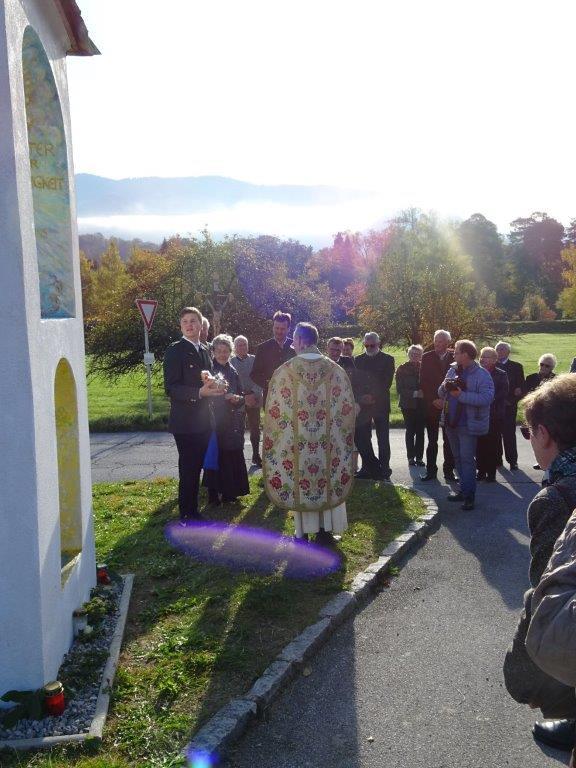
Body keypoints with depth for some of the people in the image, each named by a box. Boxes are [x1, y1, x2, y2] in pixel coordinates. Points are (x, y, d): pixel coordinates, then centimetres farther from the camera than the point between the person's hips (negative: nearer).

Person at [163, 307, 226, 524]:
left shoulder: (204, 351, 13)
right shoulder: (175, 351, -10)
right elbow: (171, 388, -17)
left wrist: (216, 389, 2)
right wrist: (199, 392, -28)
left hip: (203, 422, 7)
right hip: (185, 422, -7)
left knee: (196, 468, 15)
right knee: (188, 470, -1)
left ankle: (193, 512, 27)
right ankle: (187, 516, 11)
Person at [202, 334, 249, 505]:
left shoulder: (233, 372, 10)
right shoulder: (209, 369, -5)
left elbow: (241, 397, 12)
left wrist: (237, 398, -8)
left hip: (230, 422, 5)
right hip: (214, 421, -5)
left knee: (231, 457, 5)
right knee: (215, 457, -3)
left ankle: (229, 492, 16)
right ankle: (214, 494, 7)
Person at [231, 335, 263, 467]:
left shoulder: (254, 360, 4)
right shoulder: (231, 362, 0)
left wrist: (254, 394, -12)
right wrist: (243, 397, -11)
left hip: (254, 399, 1)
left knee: (255, 428, 6)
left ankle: (256, 455, 16)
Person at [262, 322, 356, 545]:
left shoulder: (285, 371, -9)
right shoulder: (335, 369, -3)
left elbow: (274, 410, -5)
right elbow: (348, 407, 1)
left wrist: (280, 430, 10)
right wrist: (337, 425, 14)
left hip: (296, 441, -2)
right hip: (328, 442, 2)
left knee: (300, 483, 9)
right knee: (328, 481, 13)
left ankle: (303, 533, 16)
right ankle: (325, 530, 19)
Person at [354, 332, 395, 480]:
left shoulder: (387, 359, 3)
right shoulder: (358, 360, 12)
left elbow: (387, 382, -5)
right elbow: (355, 382, 7)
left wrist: (373, 397, -14)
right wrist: (361, 397, -10)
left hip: (380, 403, -3)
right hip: (363, 404, 3)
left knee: (382, 438, 1)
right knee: (361, 437, -1)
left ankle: (384, 468, 8)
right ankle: (369, 467, 10)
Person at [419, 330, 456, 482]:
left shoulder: (455, 357, 2)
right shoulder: (427, 357, 1)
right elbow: (423, 382, -2)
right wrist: (434, 400, -10)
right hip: (431, 405, 0)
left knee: (449, 440, 5)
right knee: (432, 440, 5)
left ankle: (449, 470, 12)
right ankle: (430, 470, 11)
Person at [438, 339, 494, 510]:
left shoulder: (482, 375, -12)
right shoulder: (452, 370, 9)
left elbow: (486, 398, -25)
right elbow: (441, 394, 13)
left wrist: (461, 395, -27)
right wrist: (444, 386, -10)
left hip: (468, 424, -7)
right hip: (451, 422, 7)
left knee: (467, 459, -7)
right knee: (458, 458, 15)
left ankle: (468, 495, -1)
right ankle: (464, 489, 26)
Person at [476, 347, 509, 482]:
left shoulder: (501, 375, -2)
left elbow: (503, 395, -7)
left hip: (494, 416, -3)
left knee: (492, 445, 3)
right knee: (480, 445, 5)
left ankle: (491, 472, 11)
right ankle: (481, 470, 17)